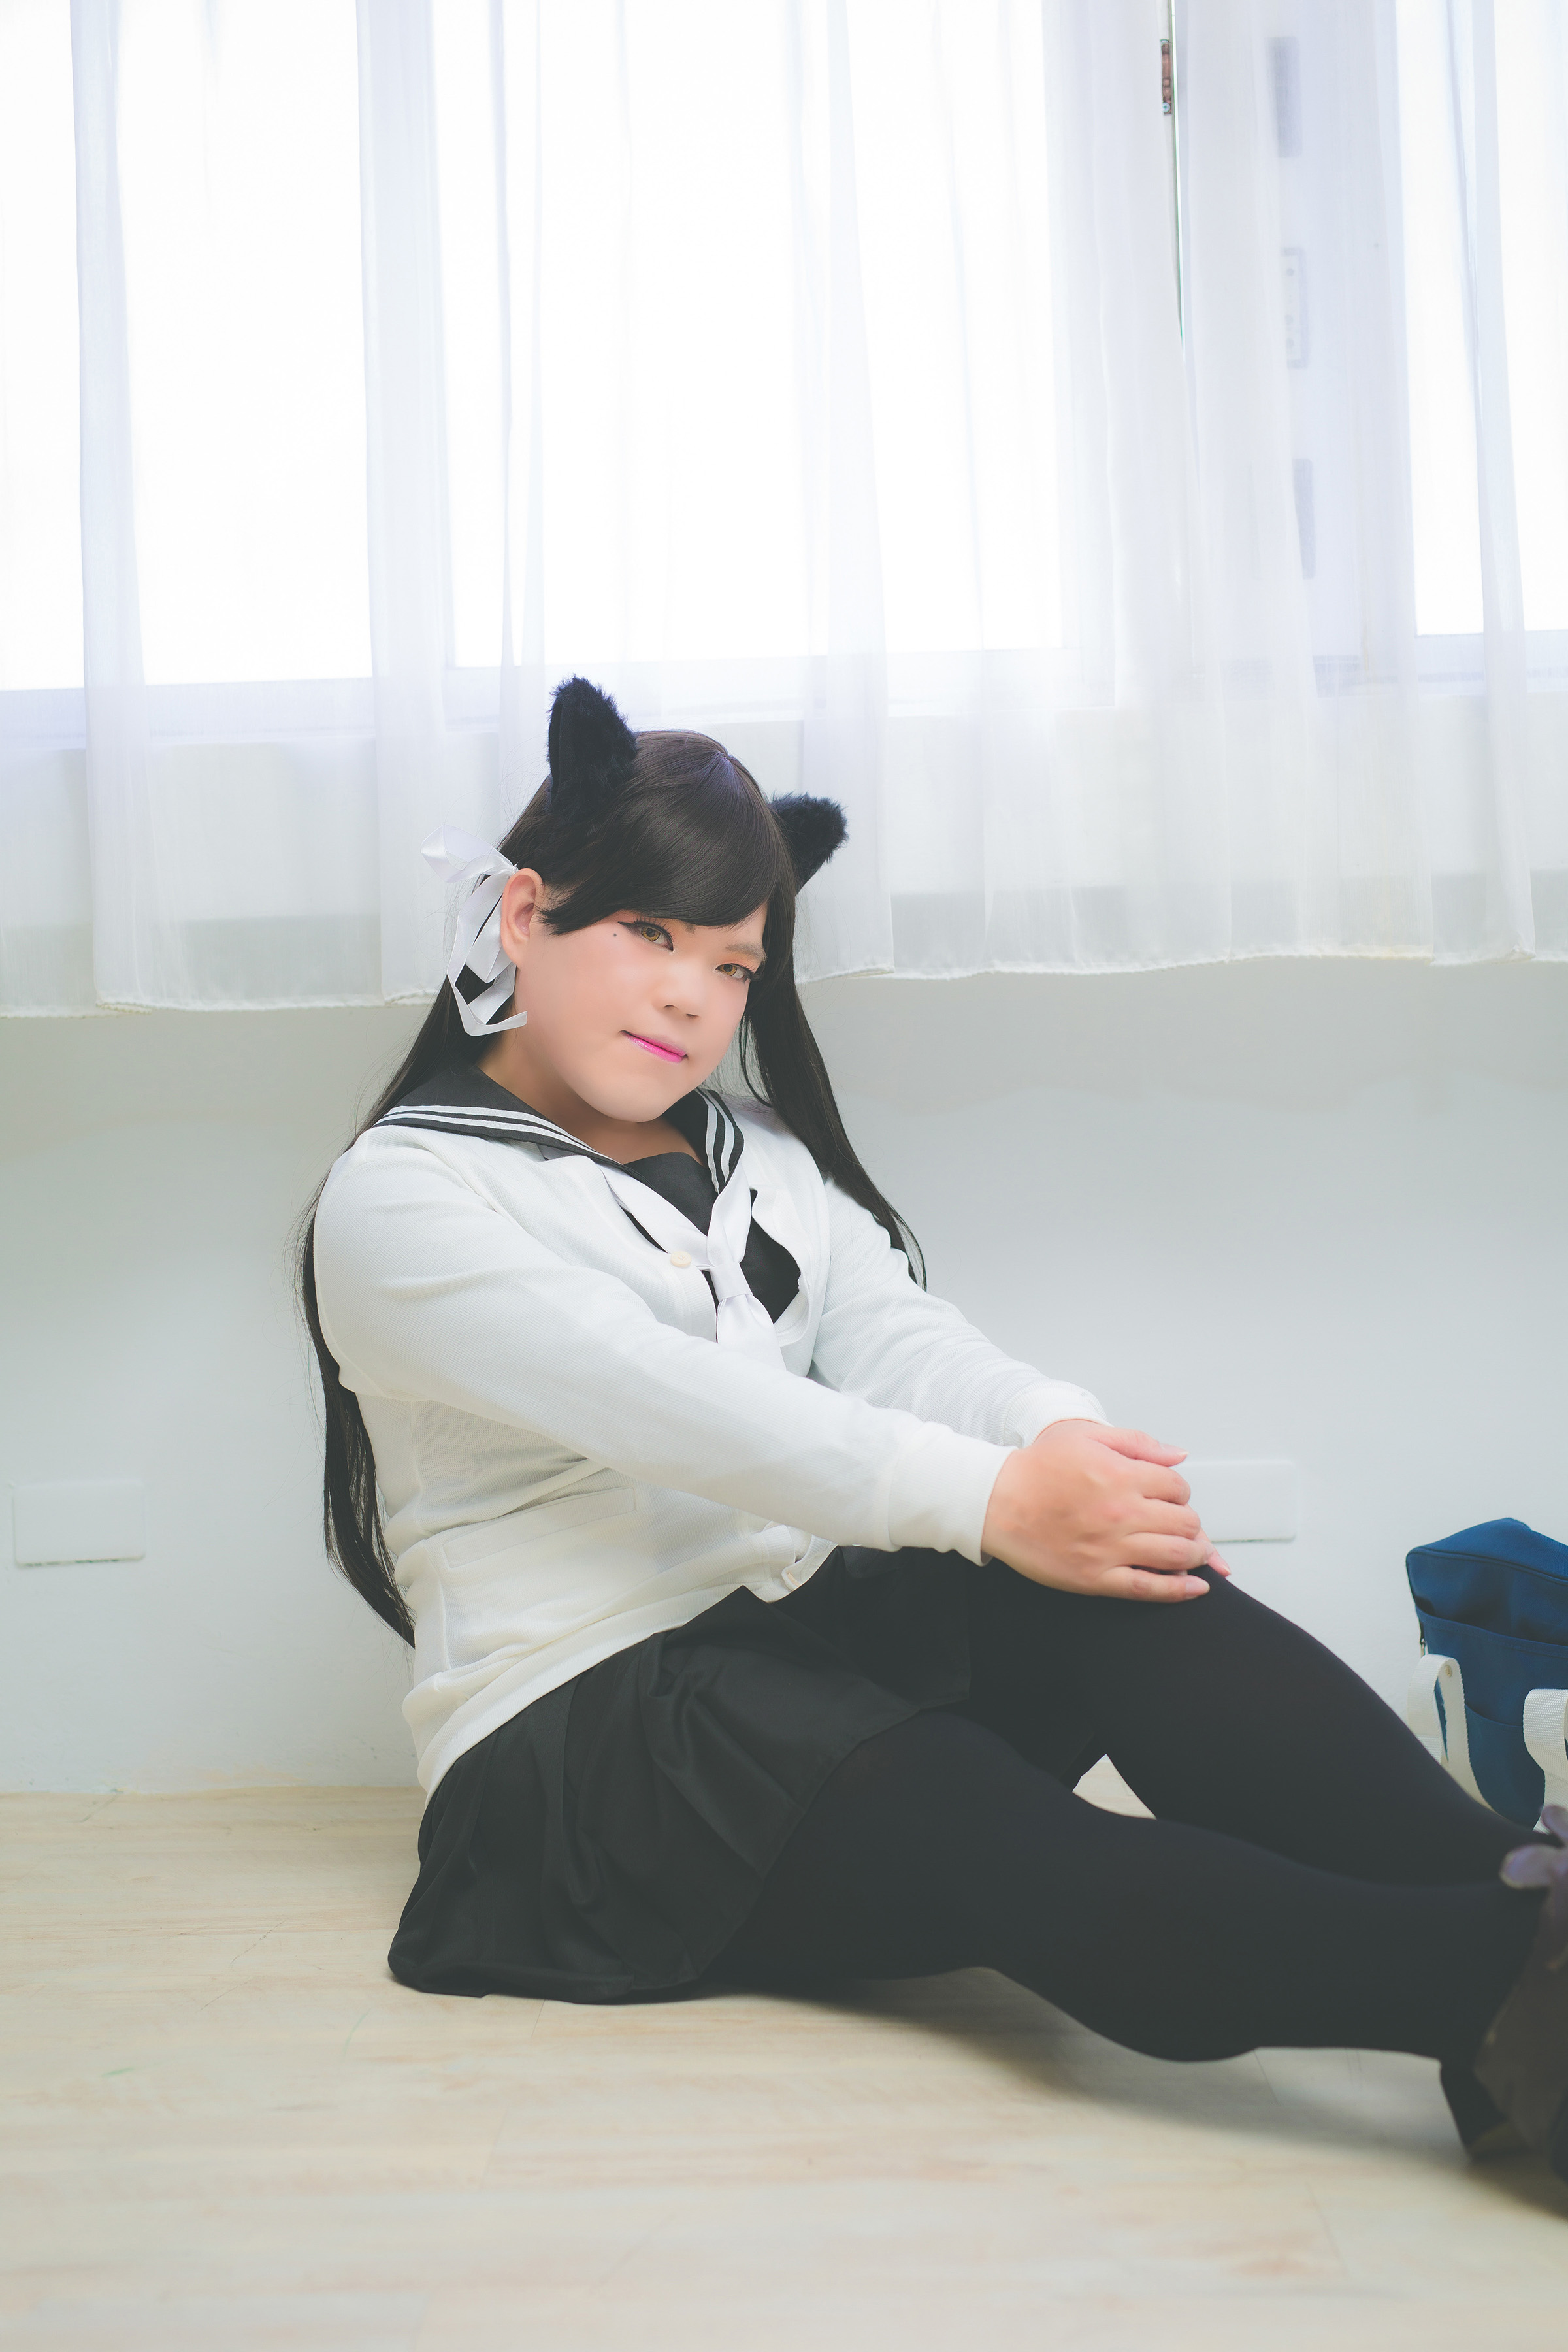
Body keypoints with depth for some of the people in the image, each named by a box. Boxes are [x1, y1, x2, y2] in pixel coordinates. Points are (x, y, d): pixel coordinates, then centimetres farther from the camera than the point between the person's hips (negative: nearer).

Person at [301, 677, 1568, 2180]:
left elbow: (897, 1338, 1)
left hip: (809, 1641, 6)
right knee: (996, 1838, -35)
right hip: (582, 1734, -6)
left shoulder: (764, 1163, 19)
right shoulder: (397, 1198, -3)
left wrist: (1066, 1439, -23)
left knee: (1119, 1592, -27)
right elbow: (654, 1398, -20)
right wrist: (986, 1497, -32)